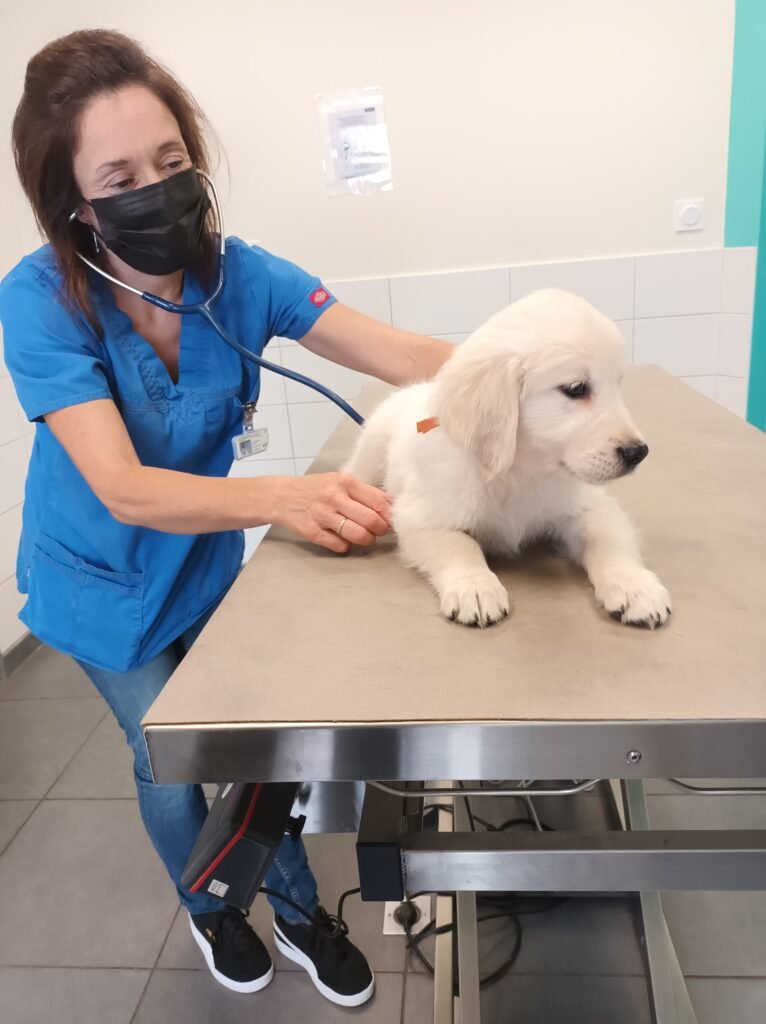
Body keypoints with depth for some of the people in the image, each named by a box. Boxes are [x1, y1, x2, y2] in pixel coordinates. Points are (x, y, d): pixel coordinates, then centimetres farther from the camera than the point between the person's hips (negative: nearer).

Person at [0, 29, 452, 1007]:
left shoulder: (238, 273, -20)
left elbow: (404, 354, -27)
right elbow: (124, 490, -37)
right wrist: (283, 498, -53)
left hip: (206, 561, 2)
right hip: (104, 585, -2)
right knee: (169, 767, 14)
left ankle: (299, 914, 42)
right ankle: (210, 911, 48)